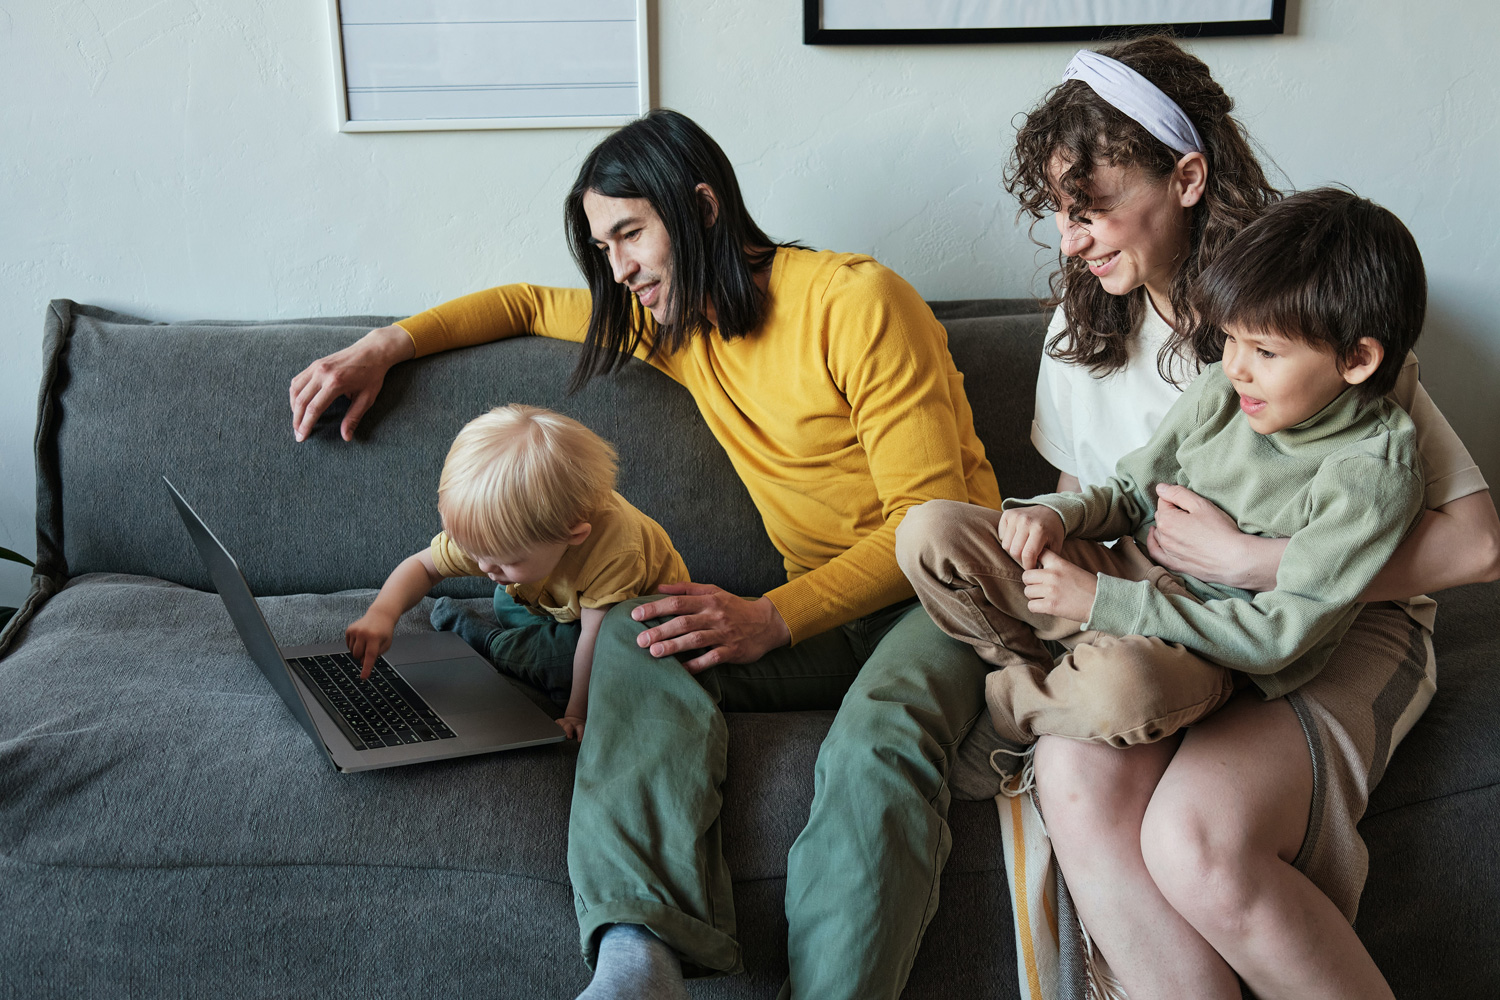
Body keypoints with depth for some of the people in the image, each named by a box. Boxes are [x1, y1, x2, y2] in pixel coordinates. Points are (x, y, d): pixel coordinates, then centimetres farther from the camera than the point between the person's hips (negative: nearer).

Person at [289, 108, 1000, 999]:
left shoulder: (856, 299, -10)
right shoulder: (676, 322, 13)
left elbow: (935, 516, -14)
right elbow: (530, 304, 30)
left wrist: (772, 619, -25)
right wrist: (386, 346, 14)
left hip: (939, 595, -5)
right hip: (822, 611, 5)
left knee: (880, 738, -39)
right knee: (639, 638, -25)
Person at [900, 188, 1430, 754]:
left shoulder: (1376, 477, -18)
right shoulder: (1221, 392, -2)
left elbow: (1277, 635, -21)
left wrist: (1103, 602, -23)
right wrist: (1058, 513, -10)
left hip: (1209, 645, -5)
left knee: (1124, 685, -43)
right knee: (929, 532, -10)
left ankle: (1004, 707, -8)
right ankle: (1040, 683, 3)